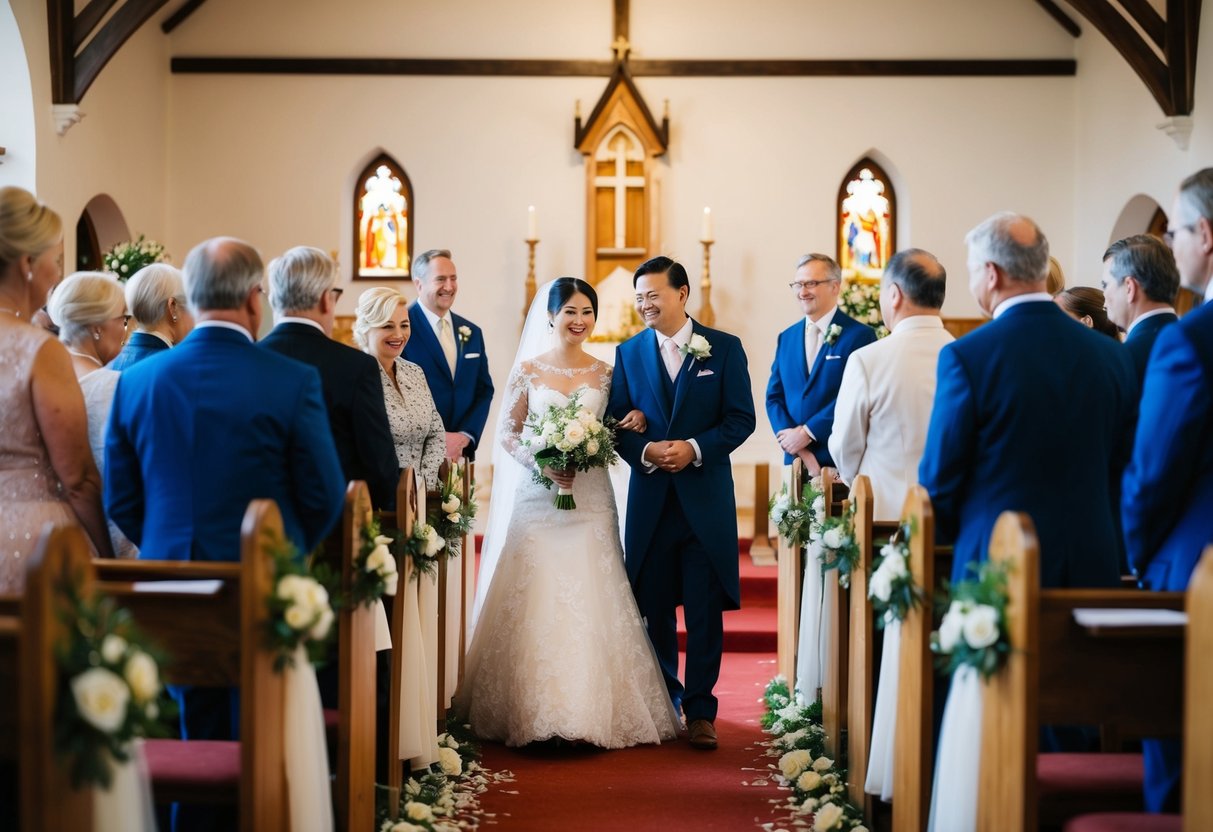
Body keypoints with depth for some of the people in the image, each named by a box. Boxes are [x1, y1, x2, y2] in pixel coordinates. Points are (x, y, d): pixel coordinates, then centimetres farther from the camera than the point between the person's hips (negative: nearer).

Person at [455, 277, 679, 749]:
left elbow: (614, 434, 14)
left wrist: (635, 422, -8)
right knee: (535, 601, -6)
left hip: (590, 501, 1)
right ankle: (532, 712, 1)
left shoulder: (605, 374, 9)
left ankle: (592, 710, 3)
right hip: (536, 499, -1)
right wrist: (542, 464, -13)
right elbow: (506, 433, 3)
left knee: (591, 602, -4)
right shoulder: (527, 369, 4)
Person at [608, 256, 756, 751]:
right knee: (654, 608, 10)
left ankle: (700, 710, 10)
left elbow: (741, 418, -3)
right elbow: (617, 422, 5)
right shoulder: (629, 353, 8)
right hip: (650, 499, 3)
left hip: (706, 499, -2)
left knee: (705, 611, 0)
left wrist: (694, 448, -16)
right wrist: (644, 451, -14)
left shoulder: (724, 349, 1)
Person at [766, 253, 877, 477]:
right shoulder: (787, 338, 13)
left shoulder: (860, 335, -6)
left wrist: (807, 433, -14)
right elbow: (774, 397, 8)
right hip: (795, 459, 5)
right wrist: (793, 442, -8)